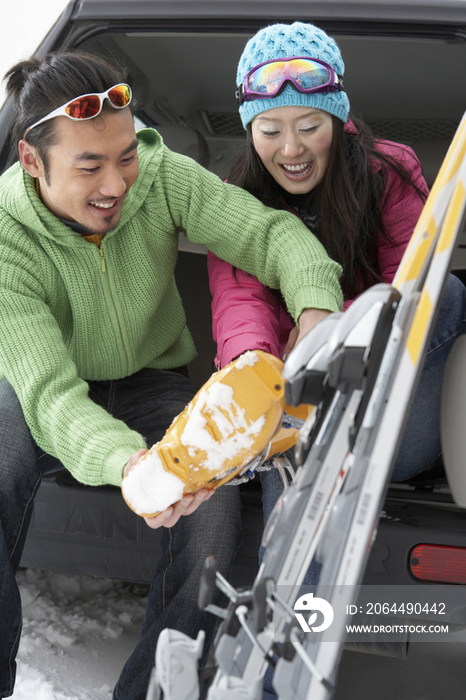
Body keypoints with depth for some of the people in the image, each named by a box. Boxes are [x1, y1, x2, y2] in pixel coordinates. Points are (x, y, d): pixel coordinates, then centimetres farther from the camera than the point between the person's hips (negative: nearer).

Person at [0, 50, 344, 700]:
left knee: (214, 506, -26)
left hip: (151, 380, 2)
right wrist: (124, 462, -59)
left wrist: (316, 307, -44)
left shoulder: (163, 178, -21)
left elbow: (270, 232, -20)